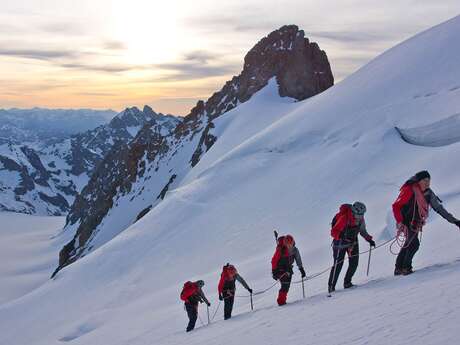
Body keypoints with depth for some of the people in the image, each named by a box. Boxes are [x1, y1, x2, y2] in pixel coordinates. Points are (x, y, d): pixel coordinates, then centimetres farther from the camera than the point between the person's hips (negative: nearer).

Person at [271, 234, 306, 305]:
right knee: (285, 284, -17)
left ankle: (282, 300, 17)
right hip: (280, 269, -6)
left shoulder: (294, 249, -6)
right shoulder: (280, 249, -21)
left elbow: (298, 259, 7)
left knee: (287, 286, 5)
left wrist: (301, 269, 6)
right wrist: (274, 272, -19)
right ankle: (281, 301, -13)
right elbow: (274, 260, -17)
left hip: (288, 268, 6)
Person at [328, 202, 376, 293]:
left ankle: (347, 283, 12)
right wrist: (340, 235, -49)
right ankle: (331, 287, 2)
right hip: (341, 242, -6)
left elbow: (362, 230, 11)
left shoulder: (360, 219, -9)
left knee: (354, 262, -3)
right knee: (338, 264, -7)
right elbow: (333, 232, -30)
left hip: (353, 241, 6)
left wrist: (369, 239, 3)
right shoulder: (344, 218, -30)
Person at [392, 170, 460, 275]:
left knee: (408, 245, 13)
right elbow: (396, 206, -19)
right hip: (405, 222, -7)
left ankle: (399, 268, 25)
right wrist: (400, 222, -26)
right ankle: (406, 267, -6)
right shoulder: (409, 190, -19)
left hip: (416, 224, 7)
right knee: (414, 243, -19)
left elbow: (439, 207, 3)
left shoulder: (428, 193, -1)